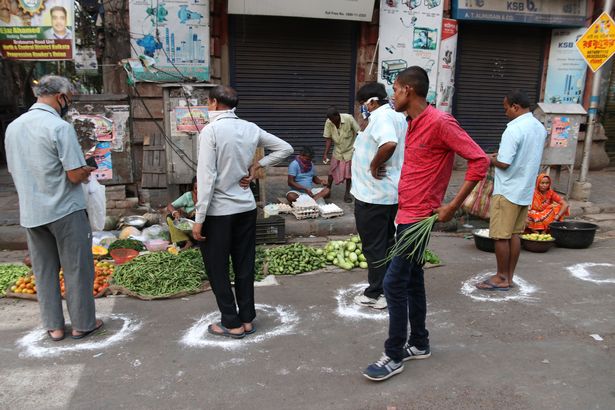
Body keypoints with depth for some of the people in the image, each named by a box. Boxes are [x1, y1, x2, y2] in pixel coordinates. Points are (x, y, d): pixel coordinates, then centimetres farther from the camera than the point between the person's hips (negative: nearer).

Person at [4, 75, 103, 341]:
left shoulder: (13, 127, 6)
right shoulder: (60, 127, -16)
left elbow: (14, 171, 14)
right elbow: (75, 175, -20)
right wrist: (86, 171, 3)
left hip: (30, 212, 7)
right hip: (65, 210, -6)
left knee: (44, 270, 14)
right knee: (77, 269, 6)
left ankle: (53, 326, 24)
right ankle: (83, 324, 17)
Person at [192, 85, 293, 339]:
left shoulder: (211, 130, -14)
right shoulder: (251, 129, 3)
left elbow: (206, 177, -18)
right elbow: (285, 149, 10)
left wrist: (199, 219, -14)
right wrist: (255, 167, 8)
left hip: (218, 211, -6)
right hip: (246, 208, 6)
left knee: (217, 269, 8)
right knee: (244, 266, 14)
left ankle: (232, 323, 17)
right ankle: (247, 319, 24)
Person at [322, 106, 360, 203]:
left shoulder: (349, 119, -24)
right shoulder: (328, 122, -17)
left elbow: (358, 133, -14)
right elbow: (328, 139, -10)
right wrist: (325, 154, -17)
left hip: (350, 150, -2)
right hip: (337, 151, 2)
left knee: (348, 173, 3)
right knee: (332, 172, 3)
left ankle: (347, 193, 19)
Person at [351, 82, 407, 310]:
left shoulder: (380, 116, -17)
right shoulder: (399, 117, 13)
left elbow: (389, 143, -36)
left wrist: (374, 165, -23)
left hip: (372, 195, -10)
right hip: (392, 192, 10)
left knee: (373, 246, 1)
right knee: (387, 242, 18)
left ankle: (375, 294, 11)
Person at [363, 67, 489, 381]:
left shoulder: (439, 122, -17)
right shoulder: (413, 123, 12)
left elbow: (479, 160, -19)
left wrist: (452, 206, -19)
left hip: (418, 217, -9)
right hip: (407, 213, 9)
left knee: (393, 283, -7)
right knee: (412, 280, 15)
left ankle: (394, 356, 7)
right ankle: (419, 343, 29)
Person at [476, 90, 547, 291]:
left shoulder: (514, 129, -20)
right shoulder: (540, 128, 8)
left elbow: (504, 163, -22)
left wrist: (490, 159, -3)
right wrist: (502, 154, 14)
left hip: (507, 191, -8)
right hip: (526, 191, 9)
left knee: (501, 236, 2)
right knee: (515, 234, 13)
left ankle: (501, 278, 10)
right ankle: (509, 277, 21)